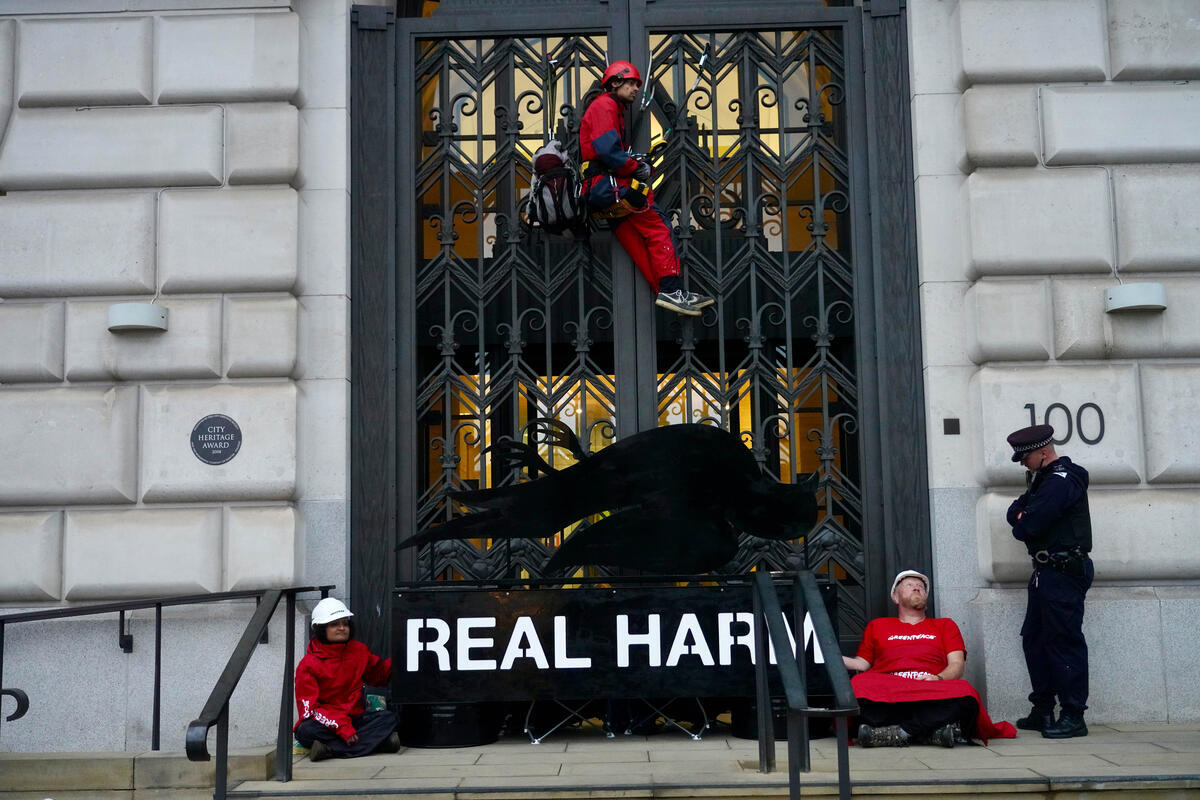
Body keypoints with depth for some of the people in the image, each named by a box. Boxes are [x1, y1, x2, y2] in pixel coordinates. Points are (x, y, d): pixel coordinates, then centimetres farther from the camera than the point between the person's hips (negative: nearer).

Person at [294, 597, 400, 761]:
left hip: (354, 719, 4)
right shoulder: (308, 664, -6)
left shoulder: (359, 651, 8)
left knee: (388, 718, -21)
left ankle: (330, 749, -31)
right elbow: (309, 708, -13)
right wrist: (341, 727, -26)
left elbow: (381, 674, 23)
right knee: (306, 731, -35)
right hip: (325, 722, -4)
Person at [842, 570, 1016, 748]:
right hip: (886, 696, -1)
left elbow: (957, 665, 16)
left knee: (964, 691, -35)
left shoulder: (945, 625, 31)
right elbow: (862, 663, 22)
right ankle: (934, 731, -36)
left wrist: (938, 678, -7)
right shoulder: (877, 626, 31)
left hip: (931, 692, 1)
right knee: (858, 686, -38)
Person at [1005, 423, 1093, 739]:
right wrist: (1022, 516, -5)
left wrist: (1021, 524, 2)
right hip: (1046, 573, 11)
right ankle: (1043, 711, 18)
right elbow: (1014, 512, 17)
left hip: (1063, 573, -11)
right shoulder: (1043, 479, 20)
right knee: (1034, 639, 12)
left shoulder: (1062, 481, -14)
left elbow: (1029, 526, -20)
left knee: (1064, 641, -8)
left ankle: (1073, 716, -5)